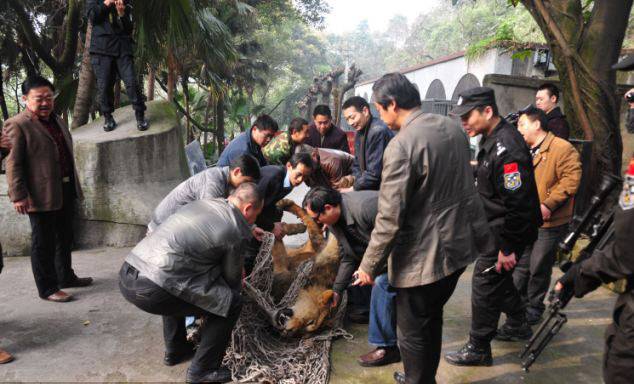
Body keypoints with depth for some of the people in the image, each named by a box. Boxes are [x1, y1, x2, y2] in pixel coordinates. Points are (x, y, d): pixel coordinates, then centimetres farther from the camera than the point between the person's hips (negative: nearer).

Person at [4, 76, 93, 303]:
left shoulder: (57, 121, 13)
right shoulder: (17, 125, -11)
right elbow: (13, 163, -14)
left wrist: (74, 186, 22)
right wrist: (18, 196, -19)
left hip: (66, 191, 8)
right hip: (41, 195, -8)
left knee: (65, 238, 19)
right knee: (43, 242, 4)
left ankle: (66, 277, 35)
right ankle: (47, 288, 15)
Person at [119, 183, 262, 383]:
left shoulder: (203, 203, 17)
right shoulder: (235, 231, -5)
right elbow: (231, 278, 11)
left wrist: (237, 268, 41)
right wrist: (237, 284, 34)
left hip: (126, 276, 9)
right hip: (152, 290, -8)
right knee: (231, 302, 4)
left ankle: (175, 350, 42)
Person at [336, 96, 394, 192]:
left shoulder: (378, 131, -20)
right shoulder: (359, 131, 6)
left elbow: (375, 172, -22)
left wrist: (353, 189, -14)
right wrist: (354, 177, -6)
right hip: (371, 187, 7)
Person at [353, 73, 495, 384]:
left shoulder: (401, 145, -23)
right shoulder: (452, 126, 4)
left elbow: (389, 218, -23)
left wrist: (369, 266, -12)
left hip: (422, 256, -9)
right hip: (458, 244, 9)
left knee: (412, 333, 11)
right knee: (432, 319, 26)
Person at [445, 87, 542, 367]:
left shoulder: (506, 147, -26)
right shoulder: (494, 139, 6)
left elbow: (518, 203, -27)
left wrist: (507, 247, -23)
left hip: (507, 230, -10)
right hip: (497, 226, 10)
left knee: (485, 283, -1)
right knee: (499, 277, 23)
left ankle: (478, 349, 14)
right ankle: (518, 326, 43)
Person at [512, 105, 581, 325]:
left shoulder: (562, 148, -11)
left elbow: (571, 179, -19)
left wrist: (548, 205, -23)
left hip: (549, 223, -7)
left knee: (539, 268, 5)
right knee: (521, 265, 14)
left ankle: (534, 309, 23)